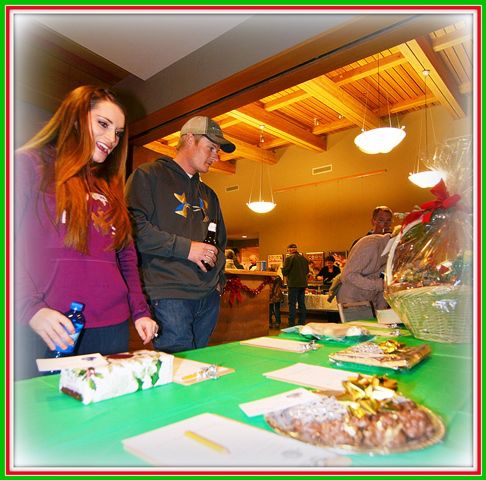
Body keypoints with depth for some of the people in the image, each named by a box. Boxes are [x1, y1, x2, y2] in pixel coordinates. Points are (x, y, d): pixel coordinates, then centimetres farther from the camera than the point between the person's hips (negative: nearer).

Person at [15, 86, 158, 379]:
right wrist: (31, 308, -18)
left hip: (111, 327, 5)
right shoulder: (30, 165, 3)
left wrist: (140, 310, 8)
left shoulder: (109, 186, 18)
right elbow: (16, 245, -8)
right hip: (48, 329, -5)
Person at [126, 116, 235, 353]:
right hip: (170, 295, -6)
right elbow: (134, 228, -13)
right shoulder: (148, 175, 2)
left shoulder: (208, 194, 24)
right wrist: (185, 247, -13)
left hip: (209, 296, 7)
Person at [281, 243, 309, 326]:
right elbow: (307, 271, 15)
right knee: (302, 304, 13)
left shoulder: (289, 258, -11)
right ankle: (302, 323, 19)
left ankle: (291, 324, -1)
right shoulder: (304, 258, 7)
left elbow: (284, 272, -11)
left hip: (294, 284, -6)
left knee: (292, 304, -1)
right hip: (303, 284, 6)